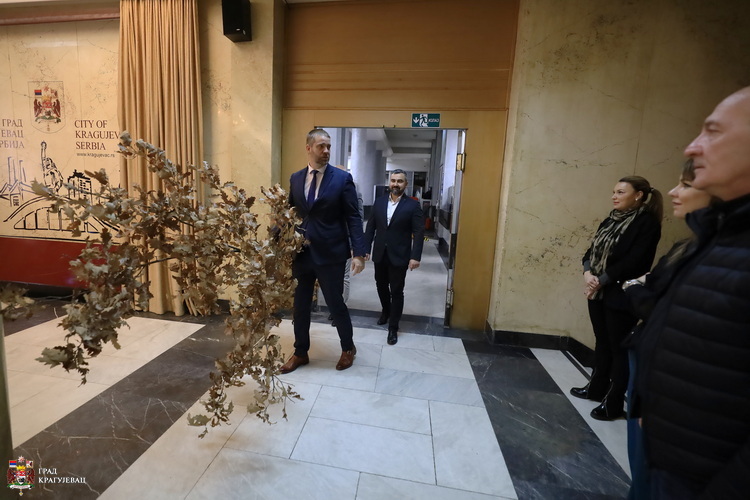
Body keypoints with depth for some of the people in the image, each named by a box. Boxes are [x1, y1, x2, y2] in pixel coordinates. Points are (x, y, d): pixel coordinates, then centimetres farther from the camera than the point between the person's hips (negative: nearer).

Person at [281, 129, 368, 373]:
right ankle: (300, 352, 34)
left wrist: (359, 253, -15)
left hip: (330, 253, -4)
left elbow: (353, 218, -8)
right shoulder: (295, 178, 7)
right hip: (301, 253, 4)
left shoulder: (342, 178, -5)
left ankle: (348, 348, 33)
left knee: (335, 303, 8)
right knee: (300, 305, 14)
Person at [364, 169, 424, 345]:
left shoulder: (413, 205, -6)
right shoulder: (379, 202, 5)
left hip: (399, 256, -4)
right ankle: (386, 310, 46)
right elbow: (371, 227, 6)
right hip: (380, 254, 4)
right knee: (381, 286, 19)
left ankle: (393, 328, 18)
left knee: (396, 292, 4)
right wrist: (366, 248, 0)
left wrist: (416, 256, -16)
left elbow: (419, 232, -9)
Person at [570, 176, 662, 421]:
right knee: (602, 342, 18)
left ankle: (613, 403, 18)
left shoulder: (647, 222, -10)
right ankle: (597, 388, 33)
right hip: (598, 292, 7)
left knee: (619, 348, 5)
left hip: (622, 296, -7)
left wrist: (601, 280, -15)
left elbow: (633, 262, -18)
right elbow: (592, 250, 7)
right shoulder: (611, 220, 12)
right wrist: (588, 273, -10)